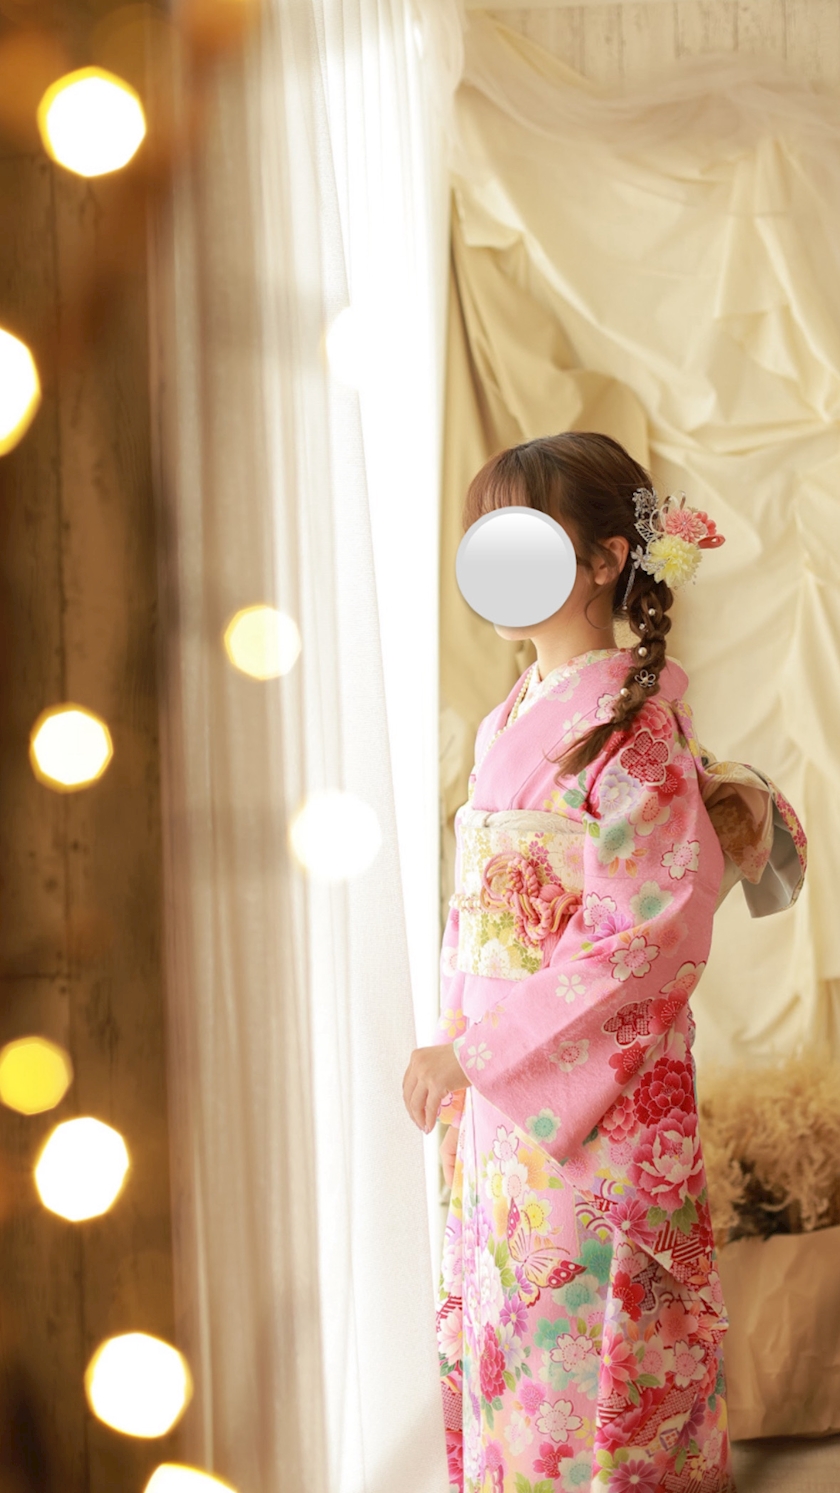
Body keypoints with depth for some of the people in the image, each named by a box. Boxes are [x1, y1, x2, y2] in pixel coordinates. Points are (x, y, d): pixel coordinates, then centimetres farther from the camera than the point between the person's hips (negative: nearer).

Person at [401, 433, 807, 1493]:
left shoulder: (632, 726, -15)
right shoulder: (511, 721, 9)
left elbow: (647, 940, -20)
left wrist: (466, 1050, -19)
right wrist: (459, 1064, 5)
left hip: (595, 1107, -7)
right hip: (497, 1098, 7)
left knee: (579, 1356, 2)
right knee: (495, 1357, 14)